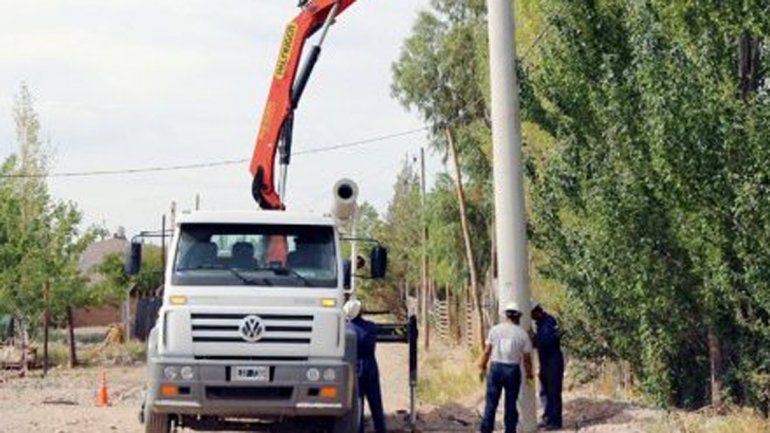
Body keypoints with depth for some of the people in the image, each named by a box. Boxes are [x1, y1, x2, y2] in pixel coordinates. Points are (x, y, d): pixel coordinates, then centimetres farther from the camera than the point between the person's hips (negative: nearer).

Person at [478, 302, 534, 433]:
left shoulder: (495, 329, 1)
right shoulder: (522, 334, 0)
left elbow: (487, 351, 1)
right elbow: (527, 358, 3)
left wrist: (483, 367, 11)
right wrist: (529, 374, 17)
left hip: (495, 368, 0)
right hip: (513, 370, 0)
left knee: (491, 403, 3)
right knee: (511, 404, 8)